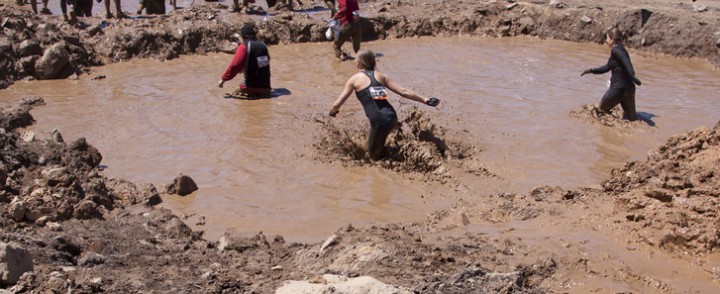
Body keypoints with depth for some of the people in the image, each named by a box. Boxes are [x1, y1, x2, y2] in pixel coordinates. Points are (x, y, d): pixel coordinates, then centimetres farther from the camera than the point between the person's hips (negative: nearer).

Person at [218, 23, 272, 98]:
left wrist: (223, 79, -10)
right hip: (265, 87, 5)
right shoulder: (263, 45, 8)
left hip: (251, 86, -5)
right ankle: (262, 93, 7)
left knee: (234, 94, 18)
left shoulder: (244, 47, -10)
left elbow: (235, 65, -18)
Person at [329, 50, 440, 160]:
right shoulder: (380, 76, 15)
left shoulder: (354, 79, 4)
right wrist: (425, 100, 16)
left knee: (374, 156, 11)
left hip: (379, 121, -6)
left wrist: (333, 111, 28)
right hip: (391, 117, 6)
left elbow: (337, 104, 5)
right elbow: (403, 92, 9)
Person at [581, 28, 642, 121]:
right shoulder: (621, 49, 17)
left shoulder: (615, 50, -11)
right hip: (629, 88, 8)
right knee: (632, 118, 9)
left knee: (601, 110, 15)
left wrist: (633, 77, -40)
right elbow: (608, 67, 28)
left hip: (617, 89, -8)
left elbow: (626, 62, -30)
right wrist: (592, 70, 29)